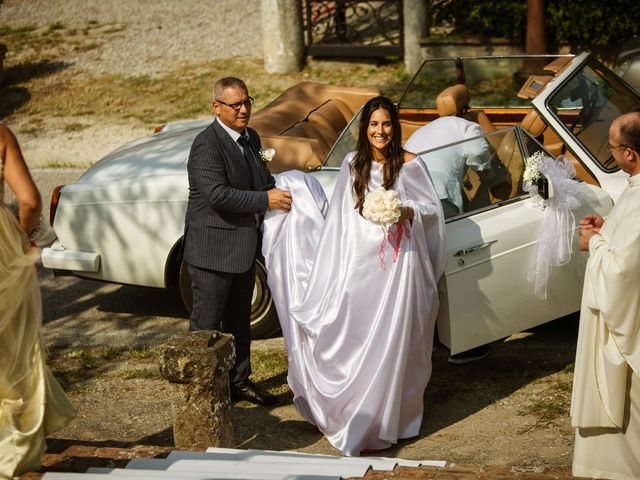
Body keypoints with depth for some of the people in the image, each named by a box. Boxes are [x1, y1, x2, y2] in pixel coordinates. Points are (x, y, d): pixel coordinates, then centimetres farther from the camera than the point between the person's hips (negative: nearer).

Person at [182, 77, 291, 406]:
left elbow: (262, 178, 22)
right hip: (213, 249, -9)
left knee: (239, 320, 20)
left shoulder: (250, 138, 8)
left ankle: (238, 381, 33)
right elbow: (217, 194, -29)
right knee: (206, 323, 3)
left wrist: (282, 191, 1)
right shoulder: (207, 144, -19)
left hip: (243, 246, 9)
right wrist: (265, 200, -27)